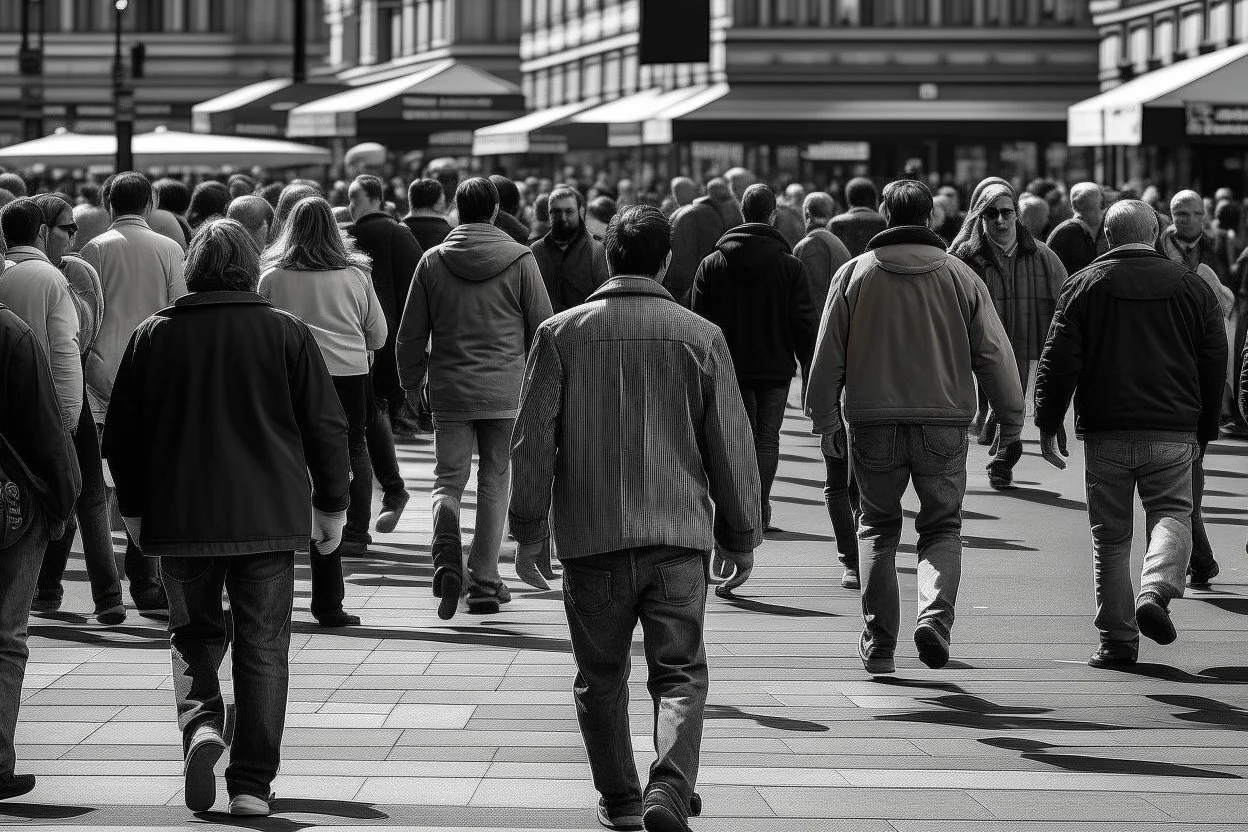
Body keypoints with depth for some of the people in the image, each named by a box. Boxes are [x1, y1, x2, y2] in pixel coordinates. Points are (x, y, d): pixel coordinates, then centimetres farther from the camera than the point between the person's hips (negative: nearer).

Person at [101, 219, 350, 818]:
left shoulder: (153, 336, 1)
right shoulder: (287, 334, -1)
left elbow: (122, 434, 7)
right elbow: (326, 426, 1)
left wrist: (134, 510, 20)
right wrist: (331, 507, 12)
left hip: (180, 519, 1)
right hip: (271, 516, -1)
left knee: (194, 632, 17)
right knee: (263, 645, 6)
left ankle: (200, 723, -9)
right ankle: (252, 784, 4)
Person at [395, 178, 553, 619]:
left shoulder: (433, 262, 0)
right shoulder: (520, 260, -4)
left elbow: (411, 333, 5)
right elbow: (543, 328, 0)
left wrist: (411, 382, 20)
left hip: (449, 392, 1)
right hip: (506, 392, -1)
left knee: (448, 479, 9)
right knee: (495, 483, 10)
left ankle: (446, 551, -20)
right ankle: (484, 582, 11)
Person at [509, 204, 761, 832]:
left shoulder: (561, 334, -2)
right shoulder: (700, 337, 0)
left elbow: (533, 439, -1)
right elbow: (732, 448, 4)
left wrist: (528, 527, 9)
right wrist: (740, 537, 14)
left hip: (591, 538, 0)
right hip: (679, 535, 0)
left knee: (601, 677, 14)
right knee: (680, 674, 4)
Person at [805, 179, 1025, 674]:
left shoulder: (854, 274, 1)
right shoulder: (960, 276, 2)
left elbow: (828, 355, 3)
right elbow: (994, 354, 3)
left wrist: (825, 420, 12)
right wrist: (1011, 420, 12)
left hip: (872, 423, 0)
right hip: (944, 424, 0)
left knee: (878, 527, 14)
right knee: (943, 527, 10)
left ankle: (879, 643, 12)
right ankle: (935, 615, -15)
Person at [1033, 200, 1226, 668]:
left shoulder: (1085, 285, 2)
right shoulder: (1191, 286, 8)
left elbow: (1059, 361, -2)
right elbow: (1214, 365, 11)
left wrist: (1048, 425, 4)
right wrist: (1204, 432, 20)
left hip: (1106, 431, 0)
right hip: (1172, 431, 0)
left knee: (1110, 536, 7)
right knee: (1172, 514, 8)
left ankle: (1118, 640, 8)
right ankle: (1156, 591, -20)